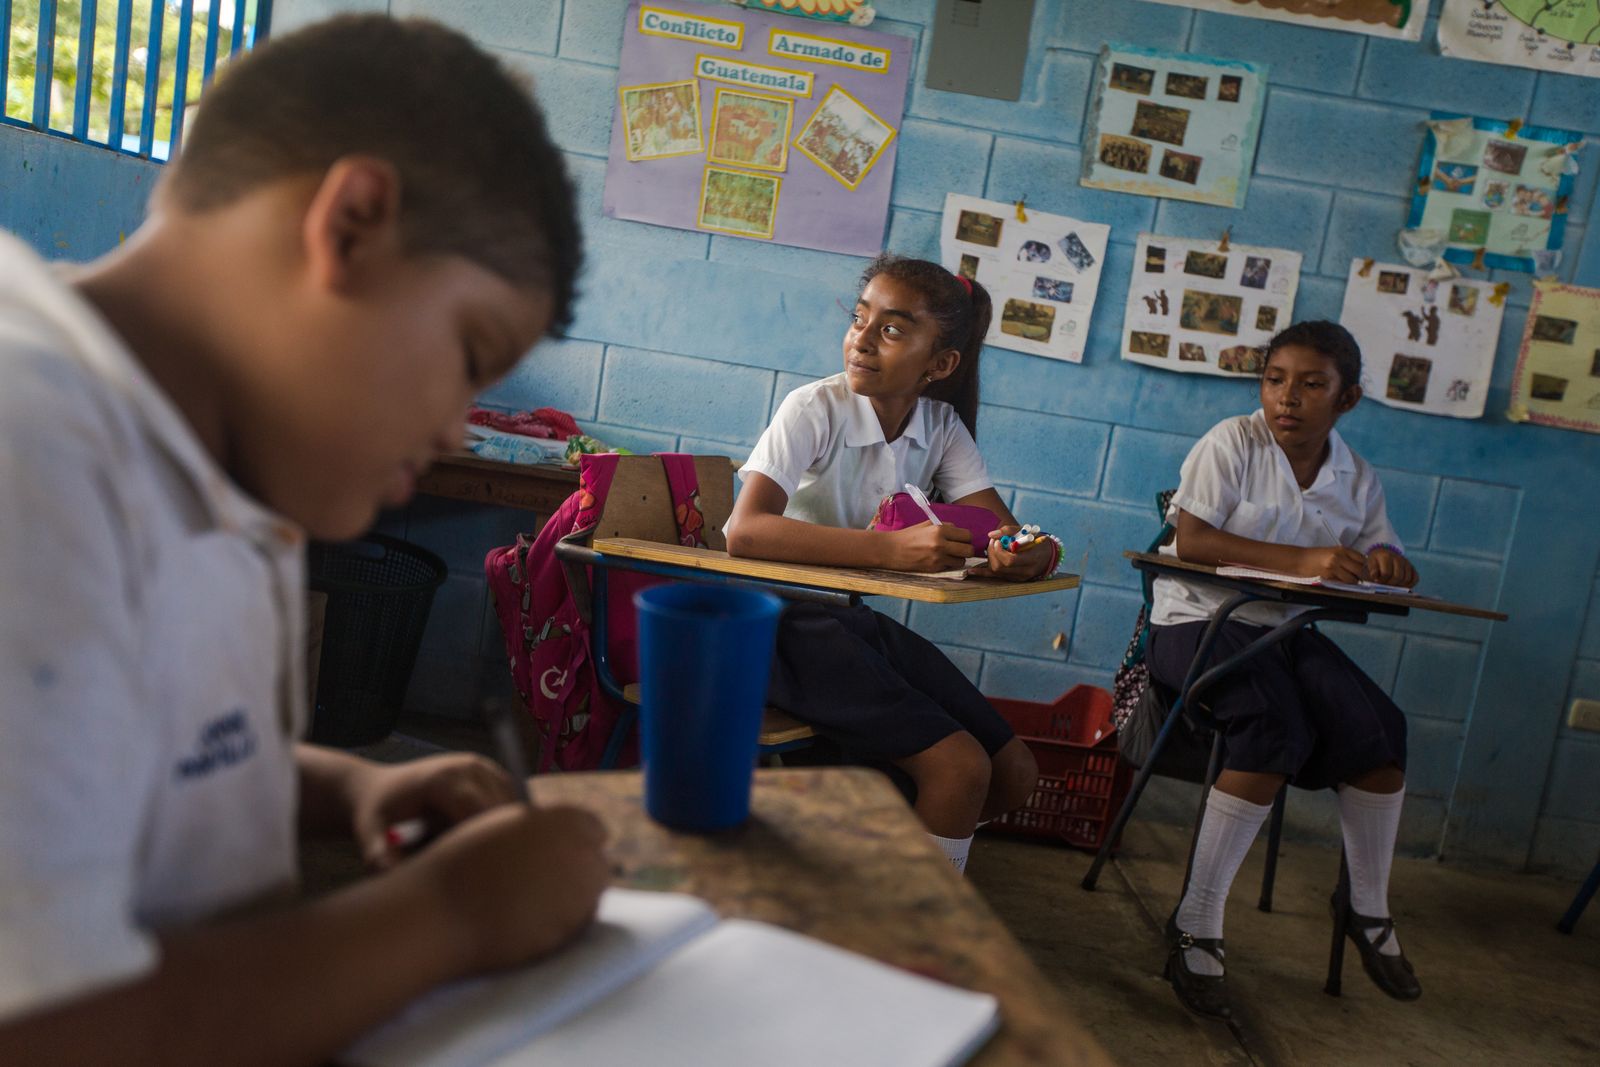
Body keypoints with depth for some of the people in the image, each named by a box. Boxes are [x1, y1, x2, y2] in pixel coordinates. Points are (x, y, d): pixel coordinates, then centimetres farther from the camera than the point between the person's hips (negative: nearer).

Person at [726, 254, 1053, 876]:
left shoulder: (941, 426, 2)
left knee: (1014, 776, 2)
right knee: (961, 769, -19)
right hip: (784, 619, -7)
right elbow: (744, 532, -30)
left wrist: (1027, 555, -30)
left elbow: (1005, 531, -4)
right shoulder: (816, 410, -16)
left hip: (859, 619, 7)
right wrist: (892, 549, -38)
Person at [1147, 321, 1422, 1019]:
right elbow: (1190, 541, -19)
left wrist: (1387, 564, -10)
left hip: (1287, 630, 5)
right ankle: (1196, 926, -21)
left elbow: (1390, 569, 16)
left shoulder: (1358, 479, 10)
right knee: (1277, 729, -31)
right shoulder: (1233, 443, -6)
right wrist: (1301, 559, -28)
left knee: (1379, 729, -18)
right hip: (1198, 619, -5)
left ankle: (1368, 907, 7)